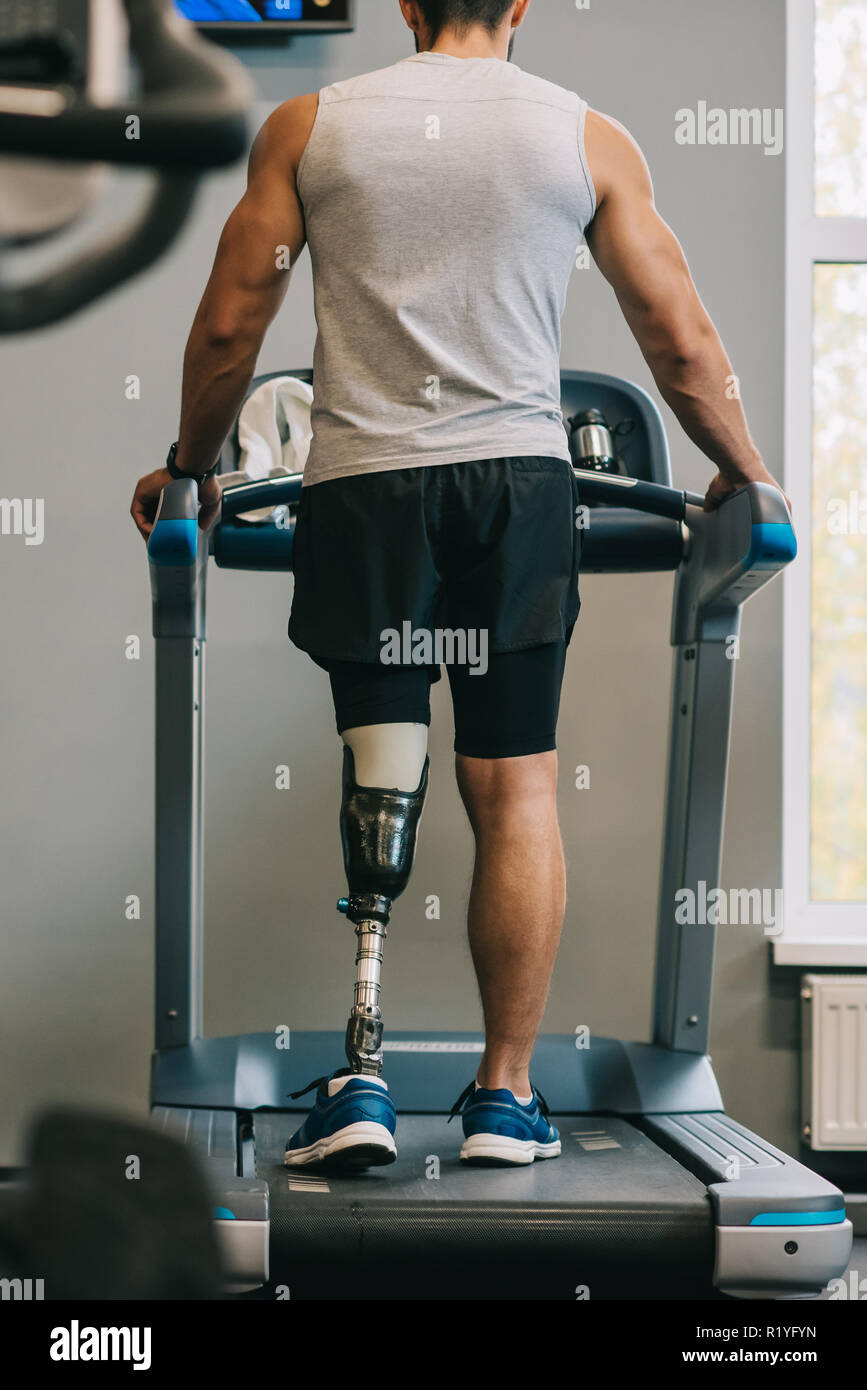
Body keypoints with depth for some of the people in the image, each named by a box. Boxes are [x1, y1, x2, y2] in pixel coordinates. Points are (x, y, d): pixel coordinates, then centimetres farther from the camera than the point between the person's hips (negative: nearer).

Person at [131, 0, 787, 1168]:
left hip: (361, 484, 1)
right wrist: (747, 478, 22)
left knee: (376, 791, 5)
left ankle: (362, 1081, -2)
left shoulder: (307, 127, 8)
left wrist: (191, 472, 23)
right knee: (516, 790, 3)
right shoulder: (589, 139, 7)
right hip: (518, 483, 0)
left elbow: (228, 327, 8)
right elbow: (682, 345, 7)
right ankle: (505, 1095, 6)